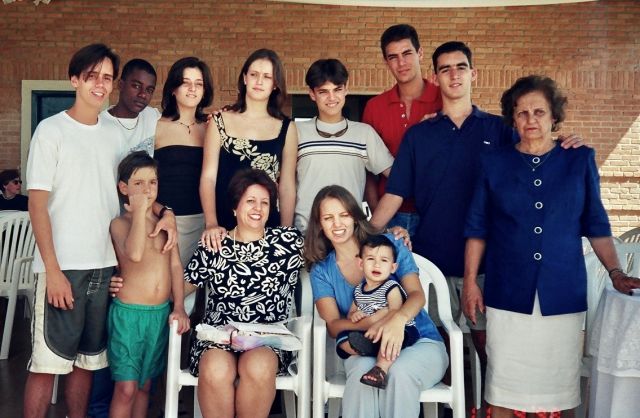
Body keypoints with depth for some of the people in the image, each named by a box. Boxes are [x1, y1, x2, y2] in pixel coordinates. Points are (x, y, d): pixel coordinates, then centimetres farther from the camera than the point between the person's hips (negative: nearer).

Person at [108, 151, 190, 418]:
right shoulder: (120, 223, -6)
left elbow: (175, 264, 6)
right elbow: (134, 254, -27)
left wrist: (179, 307, -2)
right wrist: (139, 210, -18)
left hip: (161, 313, 5)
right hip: (129, 313, -4)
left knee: (144, 384, 15)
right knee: (126, 388, -2)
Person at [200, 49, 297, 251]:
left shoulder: (286, 128, 3)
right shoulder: (220, 121, 2)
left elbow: (287, 185, 5)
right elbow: (208, 176, -2)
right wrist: (211, 223, -15)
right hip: (224, 227, 0)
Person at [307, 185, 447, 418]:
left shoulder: (388, 243, 1)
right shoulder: (321, 270, 7)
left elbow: (417, 294, -8)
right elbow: (333, 325, -4)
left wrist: (399, 318, -34)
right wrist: (373, 322, -26)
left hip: (420, 340, -1)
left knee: (399, 372, -36)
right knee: (361, 372, -36)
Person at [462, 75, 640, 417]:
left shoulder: (580, 161, 6)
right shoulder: (494, 163, 5)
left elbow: (596, 226, 8)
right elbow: (477, 228, 6)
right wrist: (470, 281, 3)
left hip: (562, 292, 0)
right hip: (507, 292, 0)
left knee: (557, 379, 7)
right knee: (504, 381, 6)